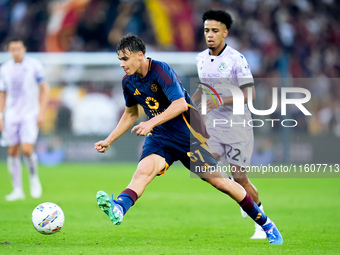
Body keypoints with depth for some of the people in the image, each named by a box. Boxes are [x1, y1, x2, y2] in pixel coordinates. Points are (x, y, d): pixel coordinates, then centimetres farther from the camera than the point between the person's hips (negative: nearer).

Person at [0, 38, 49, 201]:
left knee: (27, 149, -17)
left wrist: (41, 113, -7)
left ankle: (34, 178, 10)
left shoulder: (34, 65, -2)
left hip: (30, 115, -3)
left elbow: (44, 89, 1)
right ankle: (17, 190, 7)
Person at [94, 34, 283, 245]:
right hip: (159, 136, 5)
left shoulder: (160, 70, -18)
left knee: (218, 181, -3)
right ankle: (119, 209, -51)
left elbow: (180, 104, -27)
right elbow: (131, 114, 20)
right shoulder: (129, 83, 3)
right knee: (143, 171, -24)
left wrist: (152, 122, -33)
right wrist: (109, 141, 17)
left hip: (187, 134, -5)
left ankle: (265, 223, 10)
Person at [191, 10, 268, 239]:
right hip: (213, 124, 5)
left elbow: (250, 93, -19)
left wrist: (221, 101, -30)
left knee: (240, 178, -4)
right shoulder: (201, 58, 5)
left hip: (237, 125, -5)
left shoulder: (236, 59, -14)